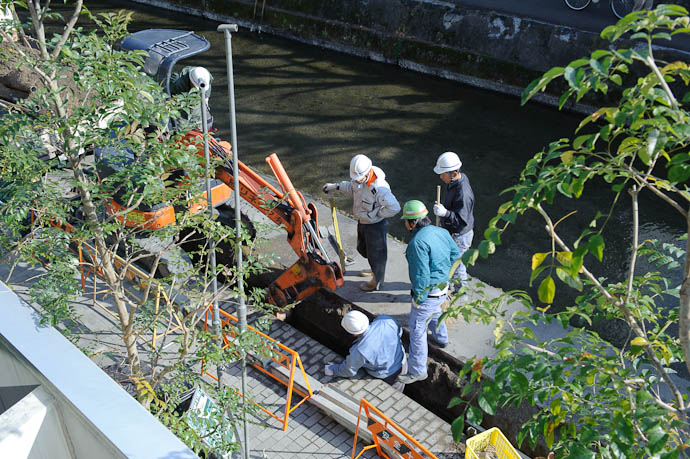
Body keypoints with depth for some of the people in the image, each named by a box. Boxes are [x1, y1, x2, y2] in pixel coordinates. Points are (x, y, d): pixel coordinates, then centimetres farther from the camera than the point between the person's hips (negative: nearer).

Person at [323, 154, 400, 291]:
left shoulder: (379, 188, -36)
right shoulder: (359, 177, -10)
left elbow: (394, 207, -38)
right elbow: (352, 188, 13)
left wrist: (376, 214, -27)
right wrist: (336, 186, 8)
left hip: (375, 225, -9)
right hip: (362, 222, 9)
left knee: (375, 253, 13)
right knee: (363, 248, 29)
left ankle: (376, 282, 36)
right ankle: (375, 269, 57)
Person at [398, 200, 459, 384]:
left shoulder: (418, 243, -28)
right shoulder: (441, 232, -2)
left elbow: (421, 274, -28)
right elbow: (455, 254, 10)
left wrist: (418, 299, -16)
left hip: (428, 292, -9)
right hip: (443, 287, 9)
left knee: (417, 329, 3)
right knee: (434, 313, 37)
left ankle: (417, 371, 12)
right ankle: (441, 338, 63)